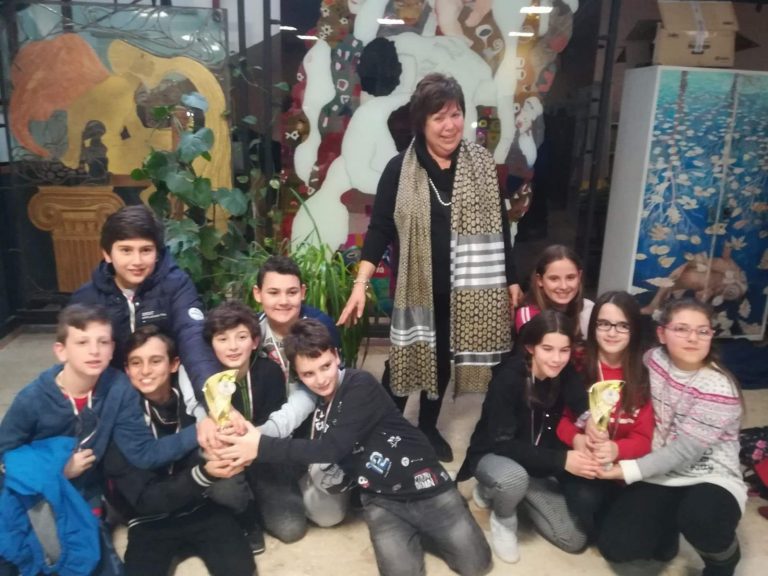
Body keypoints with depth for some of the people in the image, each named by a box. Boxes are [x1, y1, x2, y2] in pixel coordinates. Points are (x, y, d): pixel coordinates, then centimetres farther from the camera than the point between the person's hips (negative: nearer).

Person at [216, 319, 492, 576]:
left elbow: (334, 446, -25)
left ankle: (417, 529, 16)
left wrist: (263, 446, -25)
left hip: (424, 485, -4)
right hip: (381, 501, 4)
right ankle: (406, 531, 13)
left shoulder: (361, 385, -17)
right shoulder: (313, 405, 2)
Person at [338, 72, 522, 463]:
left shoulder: (481, 164, 0)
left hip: (461, 288, 2)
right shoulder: (399, 169, -7)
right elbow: (379, 229, -7)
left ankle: (428, 427, 35)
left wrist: (511, 280, 6)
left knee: (443, 357, 15)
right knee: (405, 356, 6)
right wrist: (361, 283, -16)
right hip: (415, 286, -2)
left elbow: (497, 226, 5)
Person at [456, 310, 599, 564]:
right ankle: (503, 518, -1)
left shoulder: (566, 377, -10)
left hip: (537, 467, 5)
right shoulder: (509, 377, -27)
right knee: (513, 477, -39)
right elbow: (501, 443, -30)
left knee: (575, 540, -2)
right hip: (493, 457, -5)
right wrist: (561, 460, -38)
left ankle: (499, 492, 17)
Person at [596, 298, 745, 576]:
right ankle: (667, 525, 19)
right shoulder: (652, 360, -4)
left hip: (710, 479, -3)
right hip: (659, 475, 4)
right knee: (615, 546, -14)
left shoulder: (720, 389, -18)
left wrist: (627, 470, -26)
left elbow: (684, 452, -21)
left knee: (700, 519, -39)